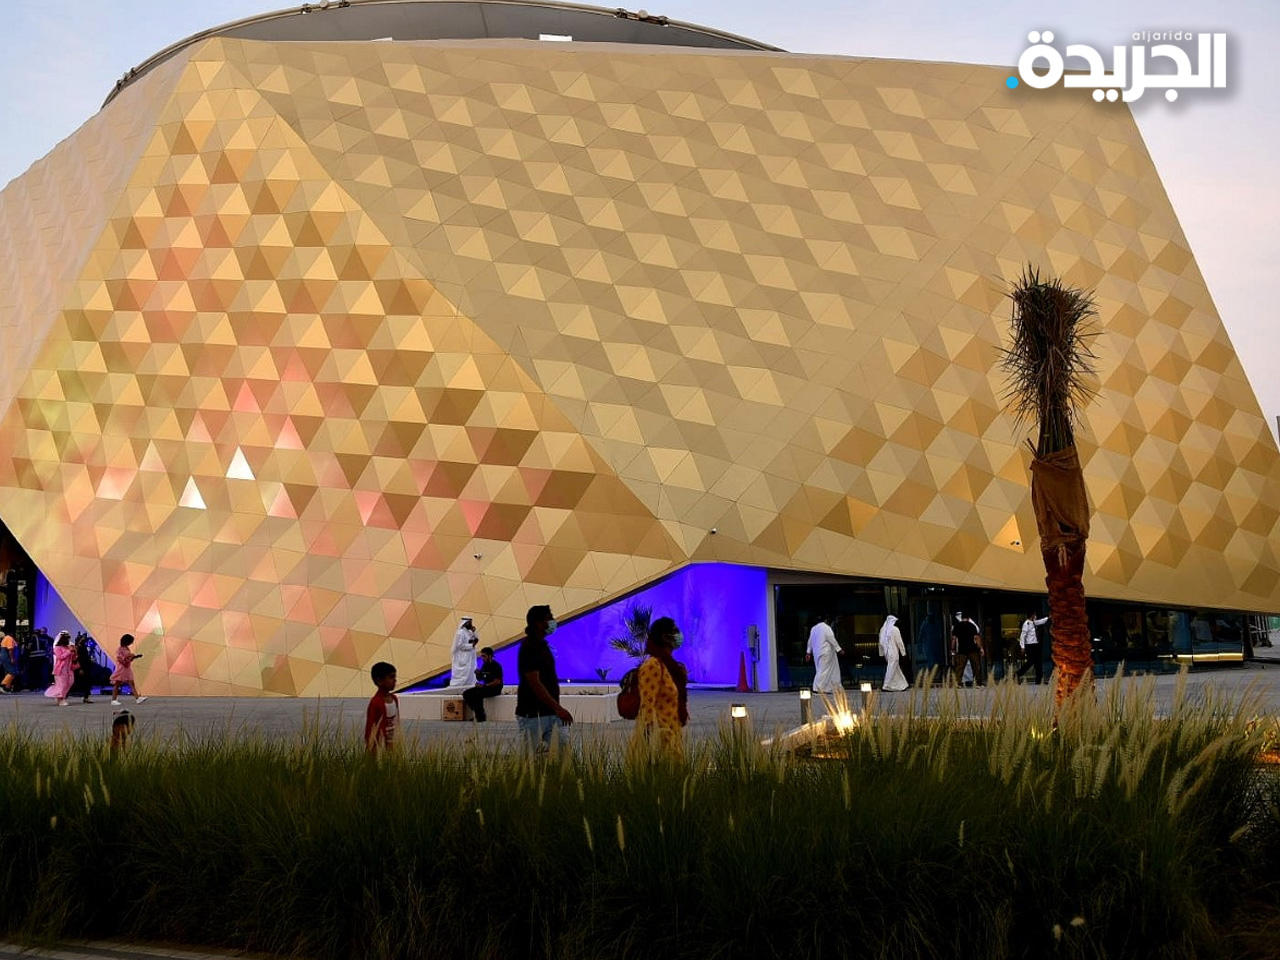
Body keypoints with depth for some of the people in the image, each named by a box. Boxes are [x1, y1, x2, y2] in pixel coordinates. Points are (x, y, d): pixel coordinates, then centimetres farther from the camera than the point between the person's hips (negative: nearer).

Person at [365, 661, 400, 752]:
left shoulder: (395, 699, 5)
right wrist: (370, 752, -13)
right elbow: (369, 728, -15)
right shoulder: (375, 702, -18)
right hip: (379, 748, -7)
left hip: (391, 746, 7)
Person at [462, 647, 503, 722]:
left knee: (477, 695, -33)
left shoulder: (496, 666, -13)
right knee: (466, 693, -8)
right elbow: (480, 679, 20)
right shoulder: (484, 665, 11)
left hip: (495, 689, -8)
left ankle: (481, 718, -23)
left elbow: (497, 682, -19)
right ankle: (476, 712, -5)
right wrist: (477, 674, -3)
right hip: (485, 687, 8)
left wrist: (484, 686, -21)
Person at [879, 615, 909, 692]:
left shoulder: (882, 629, 5)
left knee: (897, 669, 16)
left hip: (886, 652, 7)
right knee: (891, 668, -2)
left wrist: (881, 653, 15)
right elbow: (899, 642, -10)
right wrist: (903, 652, -2)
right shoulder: (895, 629, -12)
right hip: (893, 652, -7)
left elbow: (881, 642, 9)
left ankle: (902, 685, 23)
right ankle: (886, 686, -4)